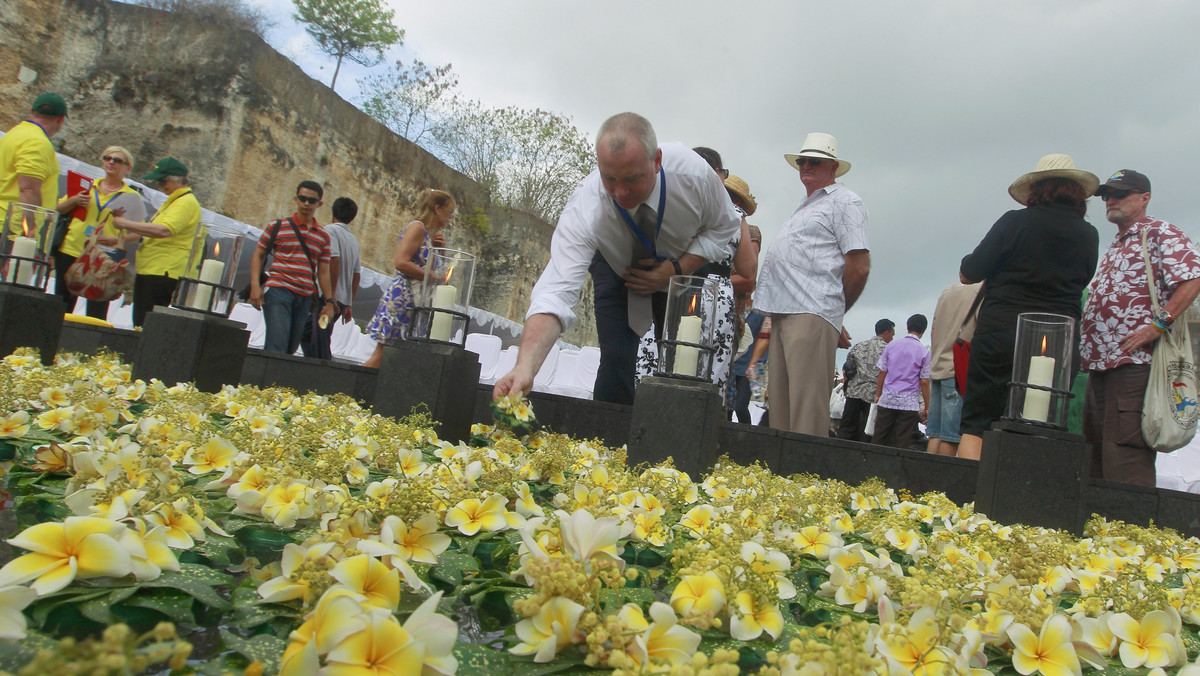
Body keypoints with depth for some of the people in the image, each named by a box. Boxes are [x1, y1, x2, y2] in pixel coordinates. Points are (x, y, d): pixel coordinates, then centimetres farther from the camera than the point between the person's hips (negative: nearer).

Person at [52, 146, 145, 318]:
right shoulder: (88, 186, 14)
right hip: (71, 251, 3)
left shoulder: (132, 197, 6)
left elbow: (136, 233, 1)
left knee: (96, 313, -5)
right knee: (62, 305, 7)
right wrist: (74, 200, -4)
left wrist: (117, 240, -18)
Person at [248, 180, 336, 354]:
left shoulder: (323, 237, 14)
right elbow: (258, 255, 8)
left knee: (291, 348, 6)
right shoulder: (277, 226, 6)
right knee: (277, 347, -17)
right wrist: (255, 286, -5)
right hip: (278, 292, -4)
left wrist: (329, 301, 9)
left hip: (305, 299, 4)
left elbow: (323, 271, 15)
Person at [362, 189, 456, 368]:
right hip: (403, 297, -8)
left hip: (417, 302, 9)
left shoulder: (431, 234, 19)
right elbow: (401, 262, -17)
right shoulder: (417, 228, -6)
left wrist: (439, 249, 7)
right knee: (382, 354, -9)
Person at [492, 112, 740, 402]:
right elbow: (557, 289, -48)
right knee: (615, 360, -15)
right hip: (617, 267, -1)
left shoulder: (693, 172, -33)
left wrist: (677, 270, -27)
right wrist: (525, 367, -62)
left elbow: (724, 227, -12)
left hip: (685, 267, 1)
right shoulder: (585, 209, -38)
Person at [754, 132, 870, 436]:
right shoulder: (805, 207, 29)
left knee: (807, 408, -12)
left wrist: (834, 311, 3)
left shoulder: (844, 202, 2)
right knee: (781, 404, 9)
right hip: (783, 312, 9)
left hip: (812, 316, -9)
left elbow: (859, 267, -7)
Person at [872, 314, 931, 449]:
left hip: (887, 400, 2)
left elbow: (882, 373, 5)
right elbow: (924, 382, -4)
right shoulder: (924, 352, -3)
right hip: (909, 403, -2)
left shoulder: (891, 346, 4)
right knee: (901, 444, 0)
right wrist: (926, 407, 3)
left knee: (878, 440, 7)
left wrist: (877, 394, 15)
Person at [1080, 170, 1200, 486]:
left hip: (1133, 361, -9)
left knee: (1124, 454, -13)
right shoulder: (1114, 247, 25)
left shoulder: (1160, 234, -2)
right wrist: (1086, 345, 17)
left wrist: (1158, 324, -22)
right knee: (1095, 450, 12)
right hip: (1100, 361, 10)